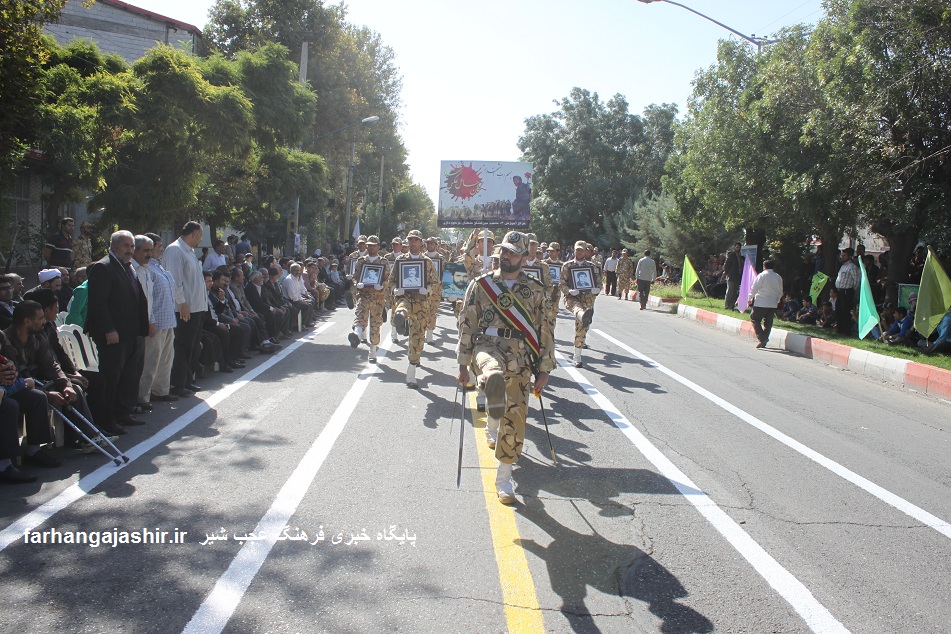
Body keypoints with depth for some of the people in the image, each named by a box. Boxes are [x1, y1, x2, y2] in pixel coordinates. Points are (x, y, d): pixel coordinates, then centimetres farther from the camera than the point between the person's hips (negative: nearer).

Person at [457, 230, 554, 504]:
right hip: (488, 347, 0)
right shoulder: (481, 285, 6)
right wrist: (463, 364, 3)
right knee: (493, 371, -39)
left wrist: (544, 369, 4)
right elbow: (466, 325, 7)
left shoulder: (535, 290, 7)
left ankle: (504, 477, 16)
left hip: (521, 358, 0)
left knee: (514, 417, 2)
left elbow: (545, 331, 9)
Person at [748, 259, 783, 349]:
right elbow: (780, 292, 15)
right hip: (773, 304, 5)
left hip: (761, 303, -5)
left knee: (755, 319, 1)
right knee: (768, 322, 12)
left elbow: (754, 289, -8)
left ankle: (762, 338, -15)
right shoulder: (778, 277, 9)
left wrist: (750, 299, 4)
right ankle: (764, 342, 14)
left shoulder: (761, 276, -8)